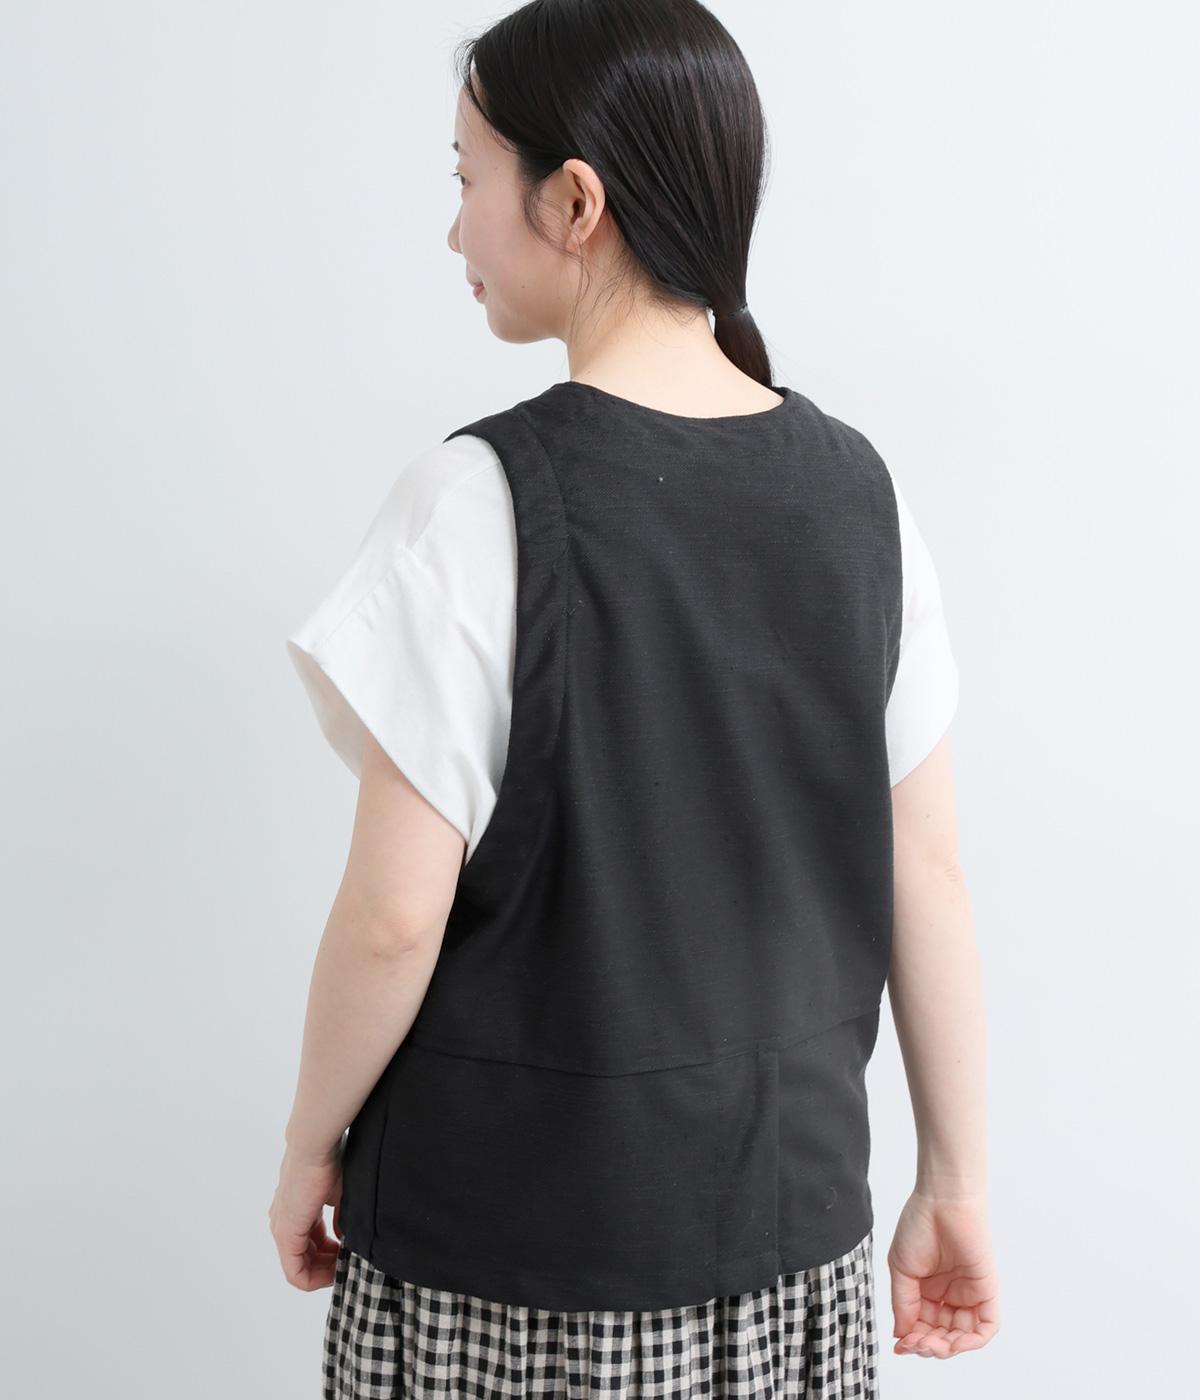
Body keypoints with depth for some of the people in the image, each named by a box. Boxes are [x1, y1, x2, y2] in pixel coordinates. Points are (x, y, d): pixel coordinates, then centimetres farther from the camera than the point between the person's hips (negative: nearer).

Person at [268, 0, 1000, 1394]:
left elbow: (395, 915, -16)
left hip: (506, 1252, -4)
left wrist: (311, 1145, 2)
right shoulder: (857, 490, -3)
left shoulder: (481, 501, -18)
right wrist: (955, 1180, 10)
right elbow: (927, 875, 1)